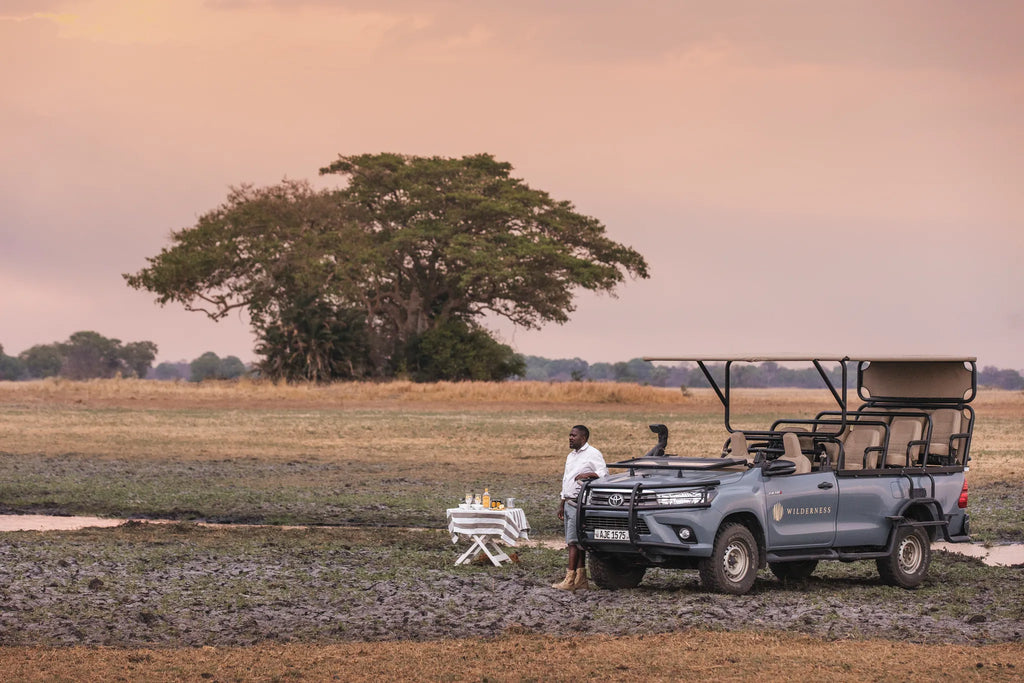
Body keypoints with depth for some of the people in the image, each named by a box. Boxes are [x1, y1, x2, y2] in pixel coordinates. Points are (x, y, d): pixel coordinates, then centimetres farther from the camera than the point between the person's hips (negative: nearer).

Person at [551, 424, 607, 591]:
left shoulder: (593, 455, -6)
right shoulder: (571, 456, 21)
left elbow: (604, 474, -13)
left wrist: (588, 475, -25)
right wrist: (561, 504, 23)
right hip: (569, 502, 9)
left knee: (574, 541, -13)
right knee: (576, 542, 8)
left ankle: (570, 580, -15)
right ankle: (581, 579, 10)